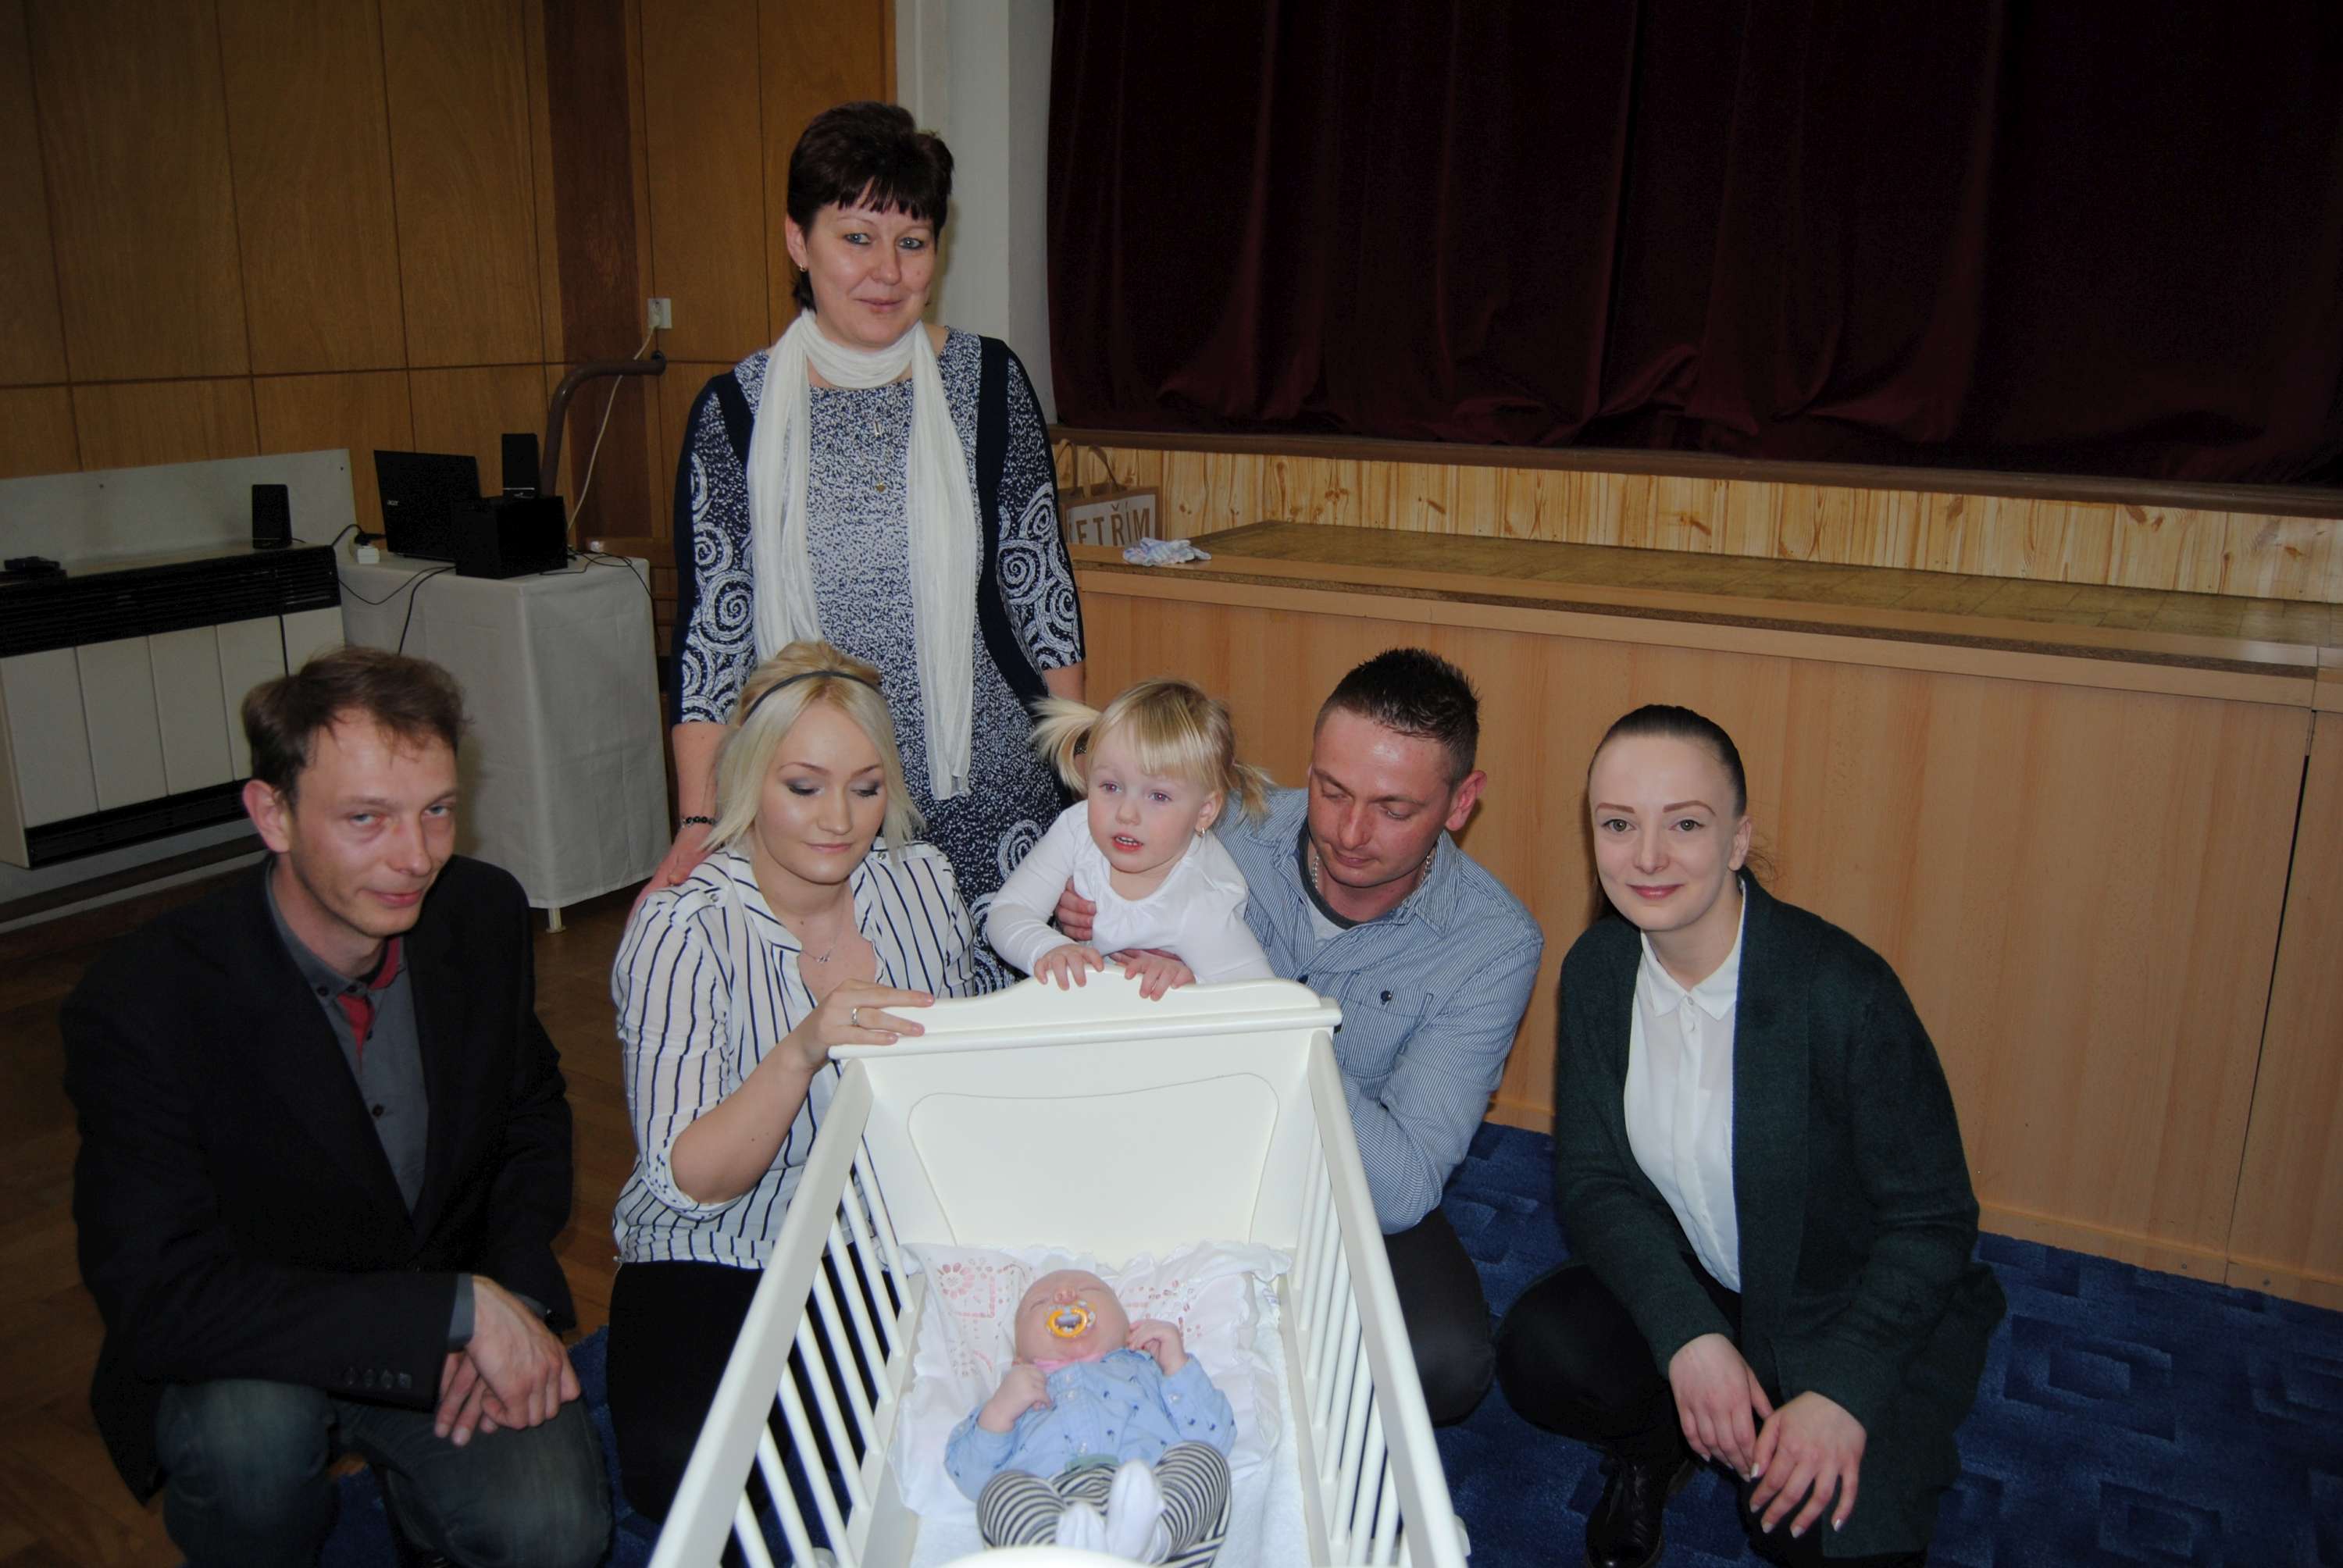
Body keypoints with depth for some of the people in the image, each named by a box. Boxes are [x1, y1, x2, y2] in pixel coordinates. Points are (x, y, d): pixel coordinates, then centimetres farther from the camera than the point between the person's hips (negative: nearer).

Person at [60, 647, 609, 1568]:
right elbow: (157, 1299, -28)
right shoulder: (139, 1005, -23)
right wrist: (462, 1308, -31)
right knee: (248, 1429, -35)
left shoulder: (485, 915, -9)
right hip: (239, 1359, -2)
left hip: (457, 1346, 3)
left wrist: (519, 1297, -10)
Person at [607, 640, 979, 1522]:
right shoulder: (681, 930, -16)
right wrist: (801, 1053, -38)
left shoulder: (922, 881, -3)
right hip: (722, 1263, -3)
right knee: (679, 1466, -28)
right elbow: (689, 1181, -23)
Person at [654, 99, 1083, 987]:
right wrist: (699, 826, -3)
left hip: (988, 797, 1)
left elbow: (1041, 587, 6)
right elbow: (710, 632, 2)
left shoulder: (988, 382, 2)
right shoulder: (736, 412, 0)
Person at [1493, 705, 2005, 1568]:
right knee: (1537, 1351, -23)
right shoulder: (1595, 969, -10)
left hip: (1858, 1312, -3)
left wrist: (1842, 1390, -27)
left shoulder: (1845, 992, -26)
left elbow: (1933, 1220, -18)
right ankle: (1654, 1446, 11)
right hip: (1681, 1285, 4)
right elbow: (1590, 1177, -7)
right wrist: (1687, 1334, -22)